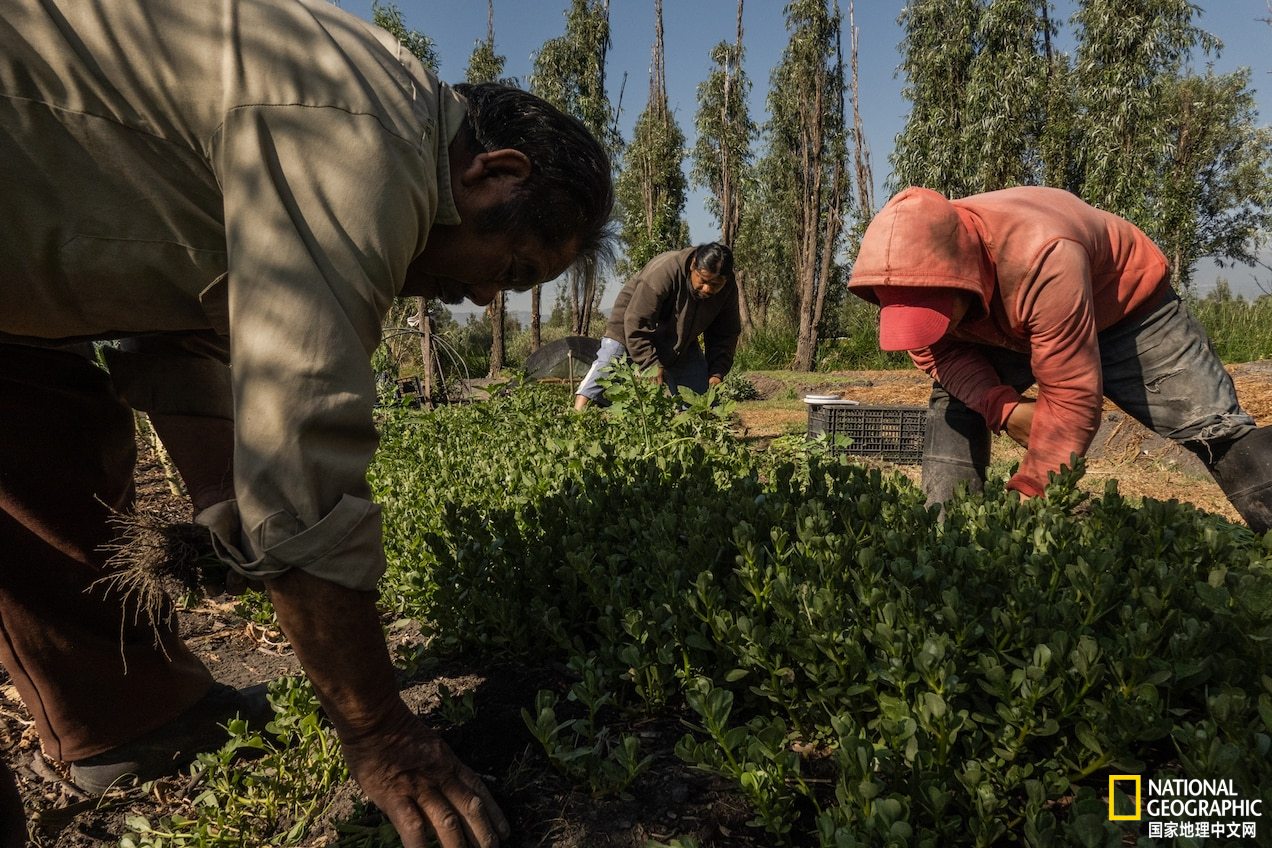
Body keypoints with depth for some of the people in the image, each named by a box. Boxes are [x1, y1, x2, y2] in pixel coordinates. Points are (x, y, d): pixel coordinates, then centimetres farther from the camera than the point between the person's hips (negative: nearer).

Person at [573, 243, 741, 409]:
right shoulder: (663, 272, -36)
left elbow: (727, 334, -3)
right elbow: (636, 323, -34)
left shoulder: (728, 289, -17)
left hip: (681, 345, 5)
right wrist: (652, 365, -35)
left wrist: (717, 373, -15)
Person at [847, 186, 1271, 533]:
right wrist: (1001, 408, -31)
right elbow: (939, 351, -12)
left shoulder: (1044, 261, -47)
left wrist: (1026, 497, -36)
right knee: (951, 398, -7)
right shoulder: (912, 270, -29)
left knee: (1212, 425, -10)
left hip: (1125, 302, -5)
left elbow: (1071, 397, -41)